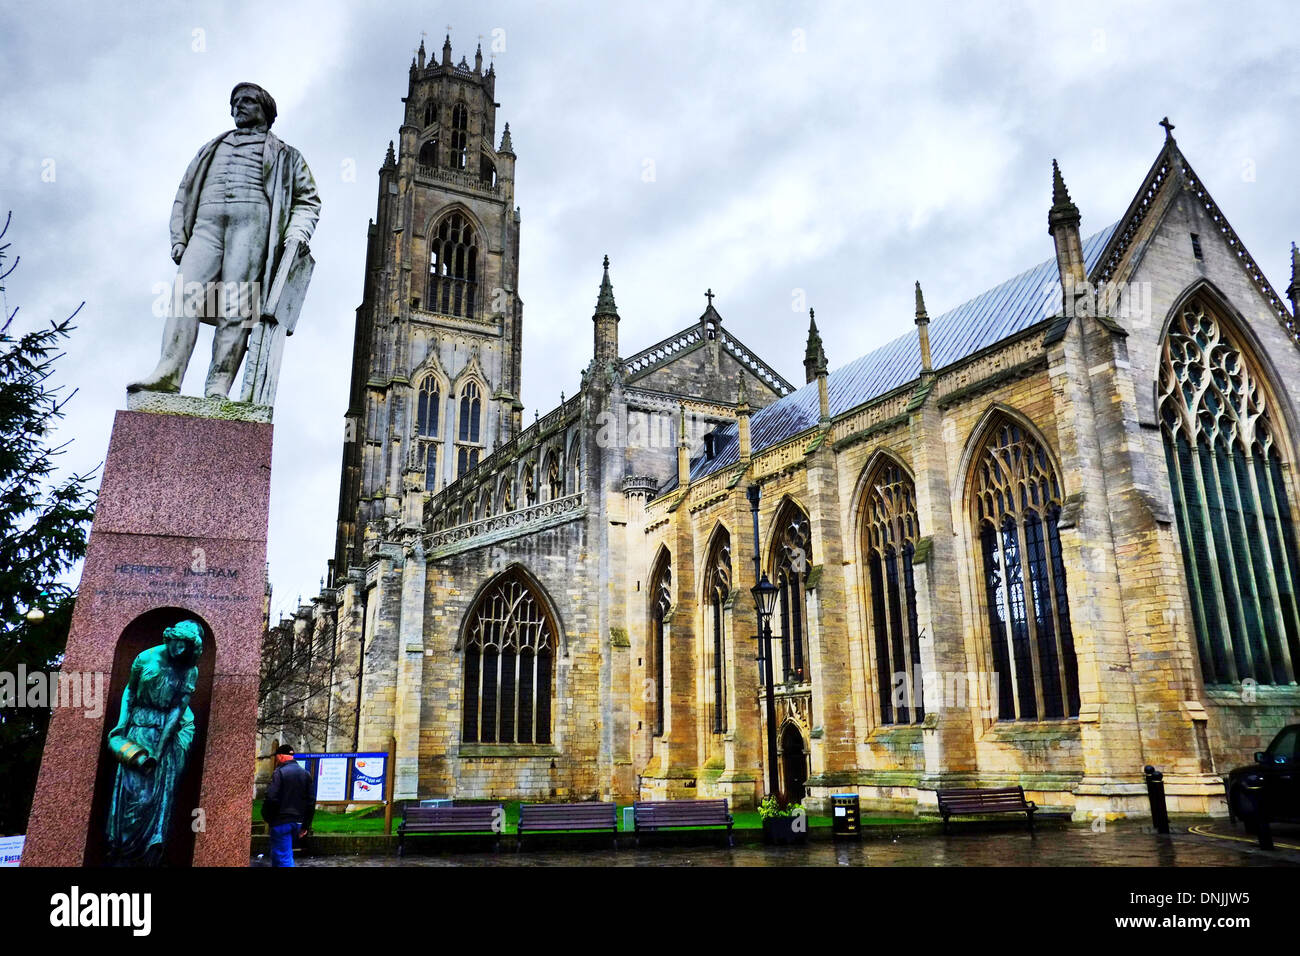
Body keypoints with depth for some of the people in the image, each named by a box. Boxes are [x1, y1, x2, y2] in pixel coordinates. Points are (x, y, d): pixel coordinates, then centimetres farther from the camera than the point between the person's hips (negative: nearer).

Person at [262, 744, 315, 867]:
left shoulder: (279, 772, -11)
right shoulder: (306, 774, 11)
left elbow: (271, 798, -19)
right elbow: (311, 801, 11)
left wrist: (267, 817, -1)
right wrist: (305, 825, 16)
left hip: (281, 822, -7)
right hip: (297, 822, 7)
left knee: (283, 858, -4)